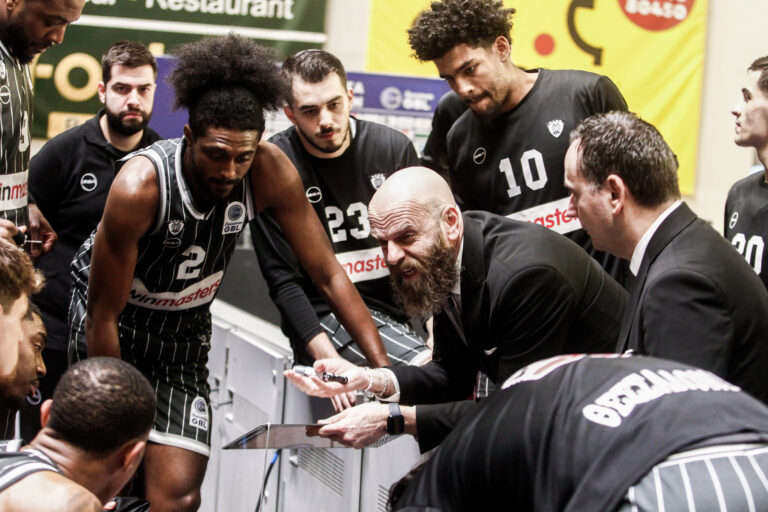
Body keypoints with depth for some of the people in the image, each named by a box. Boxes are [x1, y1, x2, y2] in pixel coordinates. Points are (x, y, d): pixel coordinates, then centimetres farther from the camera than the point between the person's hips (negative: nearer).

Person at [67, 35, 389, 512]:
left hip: (187, 329, 3)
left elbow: (329, 274, -14)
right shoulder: (139, 187, -32)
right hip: (114, 322, -3)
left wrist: (384, 367, -20)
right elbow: (103, 315, -22)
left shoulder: (270, 171, -22)